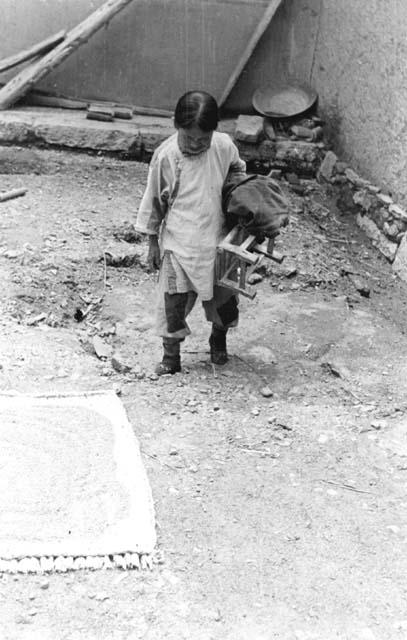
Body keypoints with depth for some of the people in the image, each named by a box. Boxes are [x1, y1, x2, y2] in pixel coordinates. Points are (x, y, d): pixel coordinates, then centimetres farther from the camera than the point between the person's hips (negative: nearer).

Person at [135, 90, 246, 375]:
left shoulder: (224, 146, -9)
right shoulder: (166, 156, -14)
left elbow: (238, 171, 15)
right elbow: (154, 200, -3)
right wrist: (152, 242, 1)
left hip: (217, 240, 2)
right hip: (178, 243, -2)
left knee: (222, 298, 14)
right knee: (173, 301, 1)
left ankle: (219, 340, 42)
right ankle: (171, 356, 19)